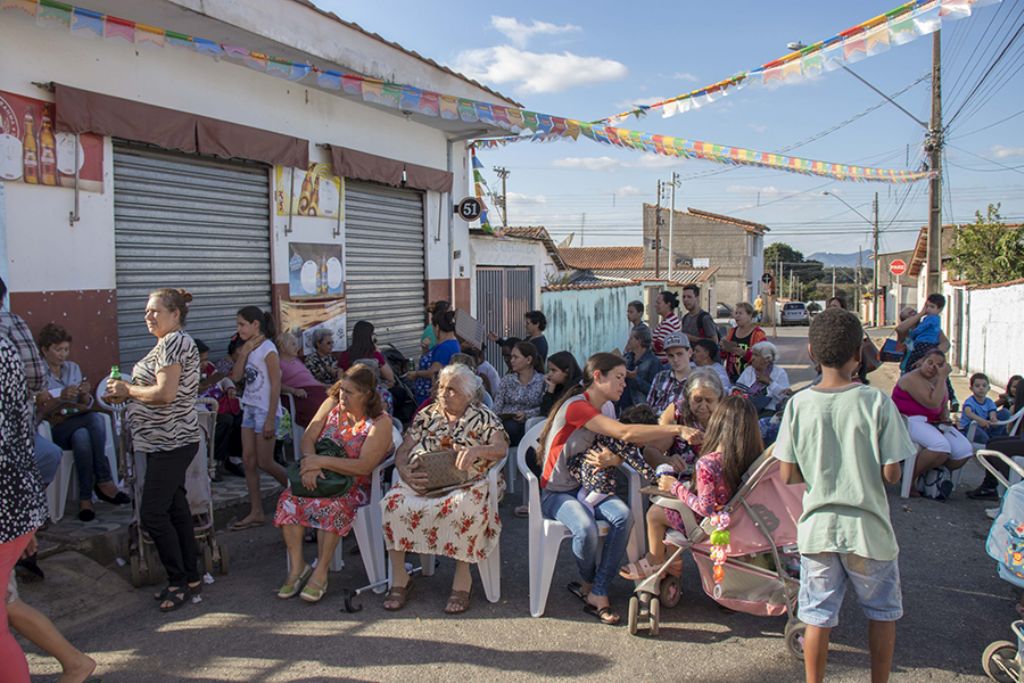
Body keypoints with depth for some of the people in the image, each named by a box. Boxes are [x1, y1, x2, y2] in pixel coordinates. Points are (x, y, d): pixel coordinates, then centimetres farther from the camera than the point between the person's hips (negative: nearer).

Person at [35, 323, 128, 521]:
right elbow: (38, 410, -9)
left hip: (79, 422, 4)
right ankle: (104, 481, -27)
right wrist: (61, 398, -24)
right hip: (53, 428, -4)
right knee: (96, 419, -32)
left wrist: (85, 394, -8)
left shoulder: (73, 368, 15)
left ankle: (86, 498, -28)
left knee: (82, 436, -34)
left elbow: (86, 405, 13)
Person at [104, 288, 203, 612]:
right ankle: (191, 579, 22)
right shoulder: (170, 342, 18)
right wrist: (124, 394, 10)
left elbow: (165, 394, -24)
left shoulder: (174, 342, -15)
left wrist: (127, 389, -9)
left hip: (170, 442, -11)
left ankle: (179, 582, 4)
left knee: (153, 514, -7)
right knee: (176, 509, 13)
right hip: (167, 441, 11)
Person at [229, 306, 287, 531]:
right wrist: (244, 353, -8)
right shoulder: (249, 348, 9)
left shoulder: (268, 350, -14)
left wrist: (270, 419, -18)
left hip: (265, 411, -8)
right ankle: (256, 513, 12)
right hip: (250, 408, 8)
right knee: (248, 461, 6)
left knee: (265, 463, -2)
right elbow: (236, 377, 5)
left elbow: (275, 386, -16)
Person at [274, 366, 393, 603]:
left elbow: (364, 467, -20)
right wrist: (310, 463, -21)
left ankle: (320, 572, -20)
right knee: (289, 499, -21)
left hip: (355, 485, -5)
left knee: (332, 505, -34)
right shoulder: (332, 403, 7)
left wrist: (322, 461, -23)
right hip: (320, 476, 5)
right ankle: (297, 566, -13)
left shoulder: (380, 422, -11)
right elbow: (308, 437, 0)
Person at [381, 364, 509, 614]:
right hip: (421, 482, 3)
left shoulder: (483, 418, 9)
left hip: (463, 484, -3)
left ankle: (462, 578, -21)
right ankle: (399, 578, -15)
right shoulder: (426, 415, 17)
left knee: (465, 507, -38)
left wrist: (477, 450, -26)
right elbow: (402, 451, 11)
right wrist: (404, 471, -12)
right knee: (394, 502, -28)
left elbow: (501, 449, -5)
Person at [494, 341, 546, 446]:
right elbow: (497, 408, 7)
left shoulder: (542, 381, 6)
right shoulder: (506, 380, 15)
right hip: (505, 423, 2)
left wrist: (527, 414, -18)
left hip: (528, 424, -2)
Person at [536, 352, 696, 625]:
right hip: (556, 492, -7)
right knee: (586, 528, -34)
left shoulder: (602, 413, 11)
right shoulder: (576, 406, -20)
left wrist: (612, 460, -19)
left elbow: (621, 455, 7)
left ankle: (596, 593, -13)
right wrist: (677, 430, -29)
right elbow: (625, 433, -30)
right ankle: (590, 583, 0)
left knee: (623, 516, -23)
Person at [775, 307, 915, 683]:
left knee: (818, 616, 12)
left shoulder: (799, 404, -9)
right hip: (867, 527, -1)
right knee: (882, 611, 21)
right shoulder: (877, 402, -13)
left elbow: (788, 475, -6)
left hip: (817, 527, 1)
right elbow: (891, 474, -12)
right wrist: (865, 470, 9)